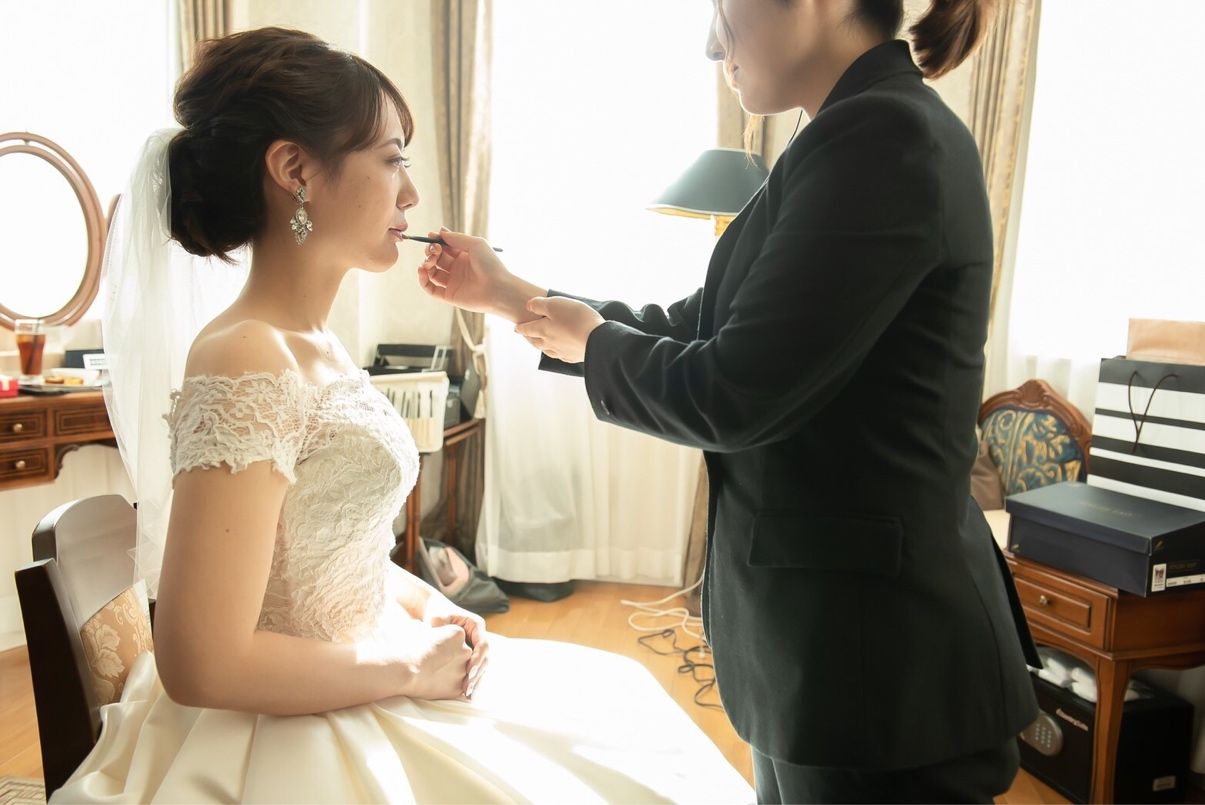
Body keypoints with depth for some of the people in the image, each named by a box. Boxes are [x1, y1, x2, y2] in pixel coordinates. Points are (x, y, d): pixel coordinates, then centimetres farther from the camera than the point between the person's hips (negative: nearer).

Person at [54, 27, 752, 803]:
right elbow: (203, 666, -25)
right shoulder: (249, 361, -25)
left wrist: (426, 604, 2)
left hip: (347, 702, 8)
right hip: (297, 740, -8)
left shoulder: (311, 345, 2)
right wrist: (409, 668, -15)